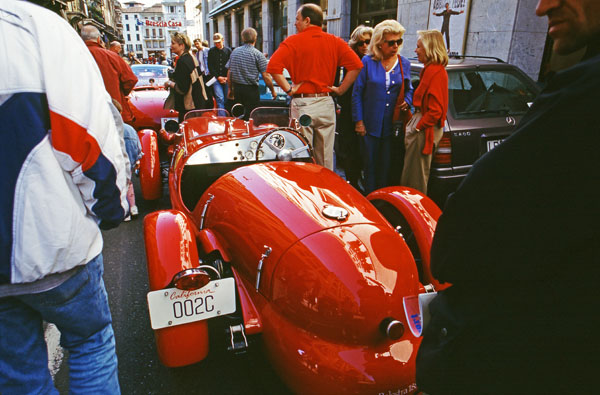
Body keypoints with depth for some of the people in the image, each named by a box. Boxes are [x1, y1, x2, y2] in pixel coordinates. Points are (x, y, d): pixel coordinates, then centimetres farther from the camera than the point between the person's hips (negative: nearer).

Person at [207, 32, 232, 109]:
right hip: (216, 79, -1)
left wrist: (227, 77, -5)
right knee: (220, 98, -13)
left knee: (227, 98, 4)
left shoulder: (228, 50, 7)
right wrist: (218, 77, -6)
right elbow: (210, 66, 3)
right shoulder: (211, 51, 6)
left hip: (226, 79, 1)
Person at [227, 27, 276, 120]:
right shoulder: (258, 54, -8)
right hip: (251, 89, -5)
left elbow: (229, 73, 10)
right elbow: (266, 76, -11)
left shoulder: (234, 52, 7)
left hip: (236, 88, 6)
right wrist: (273, 91, 0)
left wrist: (230, 89, 20)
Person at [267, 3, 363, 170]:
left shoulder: (293, 41, -3)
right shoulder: (334, 41, 6)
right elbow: (356, 65, -3)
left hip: (302, 104, -3)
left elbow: (273, 66, -17)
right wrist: (340, 89, 2)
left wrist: (288, 89, -9)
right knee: (326, 157, 12)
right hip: (326, 103, 4)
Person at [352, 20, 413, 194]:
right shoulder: (367, 62, -2)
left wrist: (407, 101, -5)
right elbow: (357, 93, -1)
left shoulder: (404, 63, 7)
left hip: (392, 126, 2)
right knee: (370, 165, 7)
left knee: (387, 167, 7)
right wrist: (358, 121, -5)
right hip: (370, 125, -2)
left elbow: (408, 89, 19)